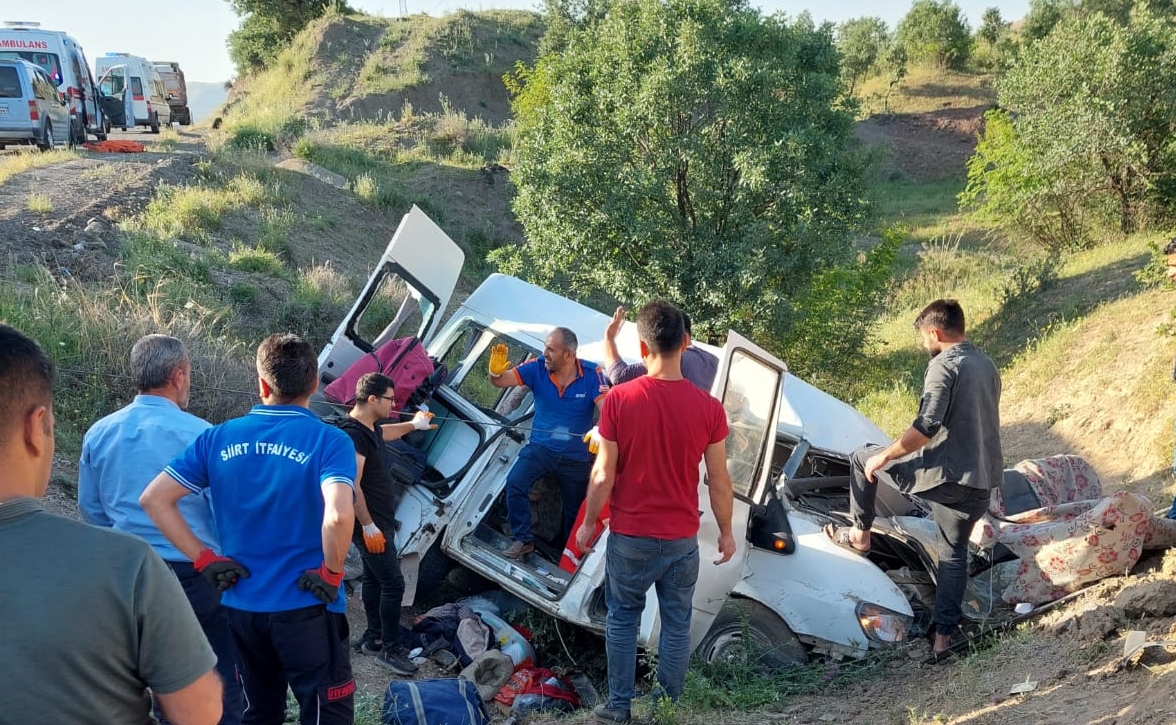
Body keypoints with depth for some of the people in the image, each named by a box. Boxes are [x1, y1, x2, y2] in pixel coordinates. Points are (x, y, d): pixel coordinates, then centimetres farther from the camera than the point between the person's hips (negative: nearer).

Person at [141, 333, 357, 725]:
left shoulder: (218, 438, 1)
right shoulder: (329, 441, -13)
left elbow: (154, 499, -1)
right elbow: (339, 516, -30)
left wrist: (205, 559, 1)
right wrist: (331, 573, -13)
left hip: (242, 604, 5)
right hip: (306, 607, -5)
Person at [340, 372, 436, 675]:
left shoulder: (371, 429, 7)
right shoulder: (354, 434, -24)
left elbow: (385, 433, 35)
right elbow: (352, 486, -27)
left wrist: (414, 424, 41)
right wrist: (369, 527, -25)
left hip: (379, 521, 11)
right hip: (372, 525, -11)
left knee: (374, 579, 18)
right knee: (393, 583, -8)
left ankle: (373, 638, 29)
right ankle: (390, 650, 0)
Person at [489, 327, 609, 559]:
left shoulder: (591, 374, -18)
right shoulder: (538, 368, -13)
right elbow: (502, 381, -16)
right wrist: (496, 372, -42)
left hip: (576, 455, -1)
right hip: (541, 446, 1)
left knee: (574, 511, 15)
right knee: (514, 482, -25)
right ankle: (523, 540, -9)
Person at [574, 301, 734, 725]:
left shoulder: (618, 399, -15)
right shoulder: (709, 408, -11)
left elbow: (603, 475, -10)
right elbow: (719, 481, -4)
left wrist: (588, 524, 4)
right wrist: (726, 531, 10)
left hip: (629, 536, -1)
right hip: (682, 539, 1)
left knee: (622, 620, 17)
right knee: (677, 625, 14)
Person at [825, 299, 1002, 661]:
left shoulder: (944, 365, -13)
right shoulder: (987, 366, 15)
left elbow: (926, 426, -23)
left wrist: (885, 456, -12)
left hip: (943, 473, -8)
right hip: (979, 482, 8)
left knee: (862, 459, 11)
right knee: (954, 554, 19)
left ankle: (859, 535, 22)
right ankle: (943, 636, 20)